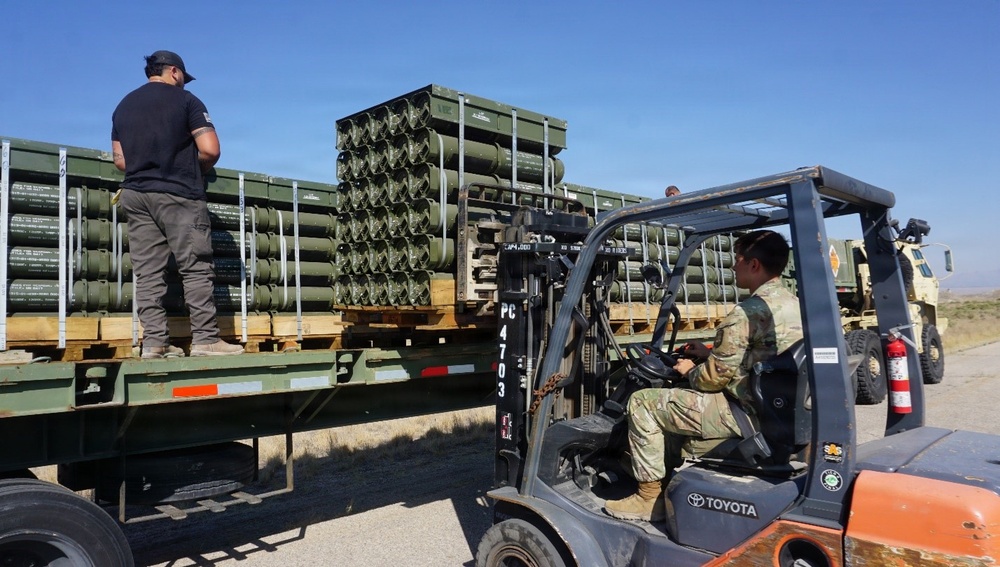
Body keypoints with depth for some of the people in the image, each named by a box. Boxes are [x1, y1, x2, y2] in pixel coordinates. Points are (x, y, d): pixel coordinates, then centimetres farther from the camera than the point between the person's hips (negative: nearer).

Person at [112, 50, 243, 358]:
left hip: (135, 194, 6)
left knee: (148, 272, 4)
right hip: (178, 194, -5)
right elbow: (210, 150, -10)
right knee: (196, 268, -4)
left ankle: (154, 341, 2)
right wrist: (197, 170, 8)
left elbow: (119, 159, 15)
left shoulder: (123, 106, 16)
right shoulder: (185, 100, -1)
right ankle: (205, 338, -8)